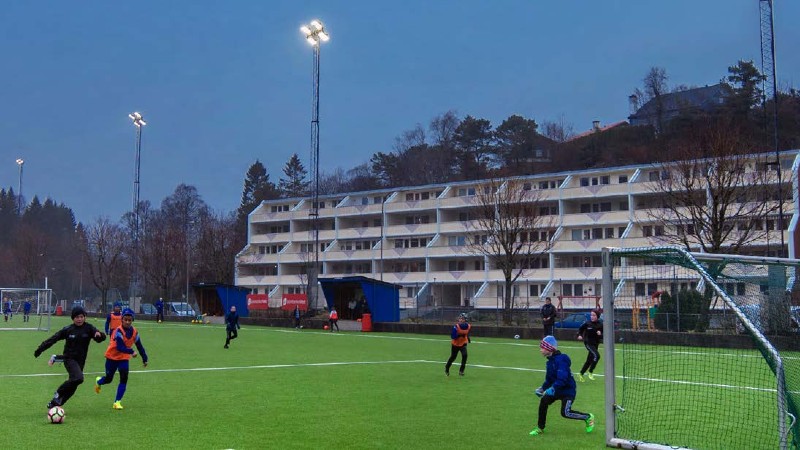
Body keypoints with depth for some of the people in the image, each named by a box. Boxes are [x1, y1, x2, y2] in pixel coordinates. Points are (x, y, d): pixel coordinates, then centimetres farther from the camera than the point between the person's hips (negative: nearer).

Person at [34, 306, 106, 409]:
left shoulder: (88, 328, -3)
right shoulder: (68, 330, -6)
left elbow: (101, 338, -14)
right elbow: (53, 339, -1)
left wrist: (99, 334, -38)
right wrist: (40, 349, -2)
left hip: (80, 360, 4)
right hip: (69, 359, -4)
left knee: (72, 386, 5)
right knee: (78, 378, -27)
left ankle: (54, 403, 22)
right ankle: (58, 393, -7)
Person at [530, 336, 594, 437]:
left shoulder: (560, 360, -24)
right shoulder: (550, 361, 6)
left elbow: (562, 379, -32)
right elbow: (549, 379, 15)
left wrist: (553, 389, -35)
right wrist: (543, 388, 6)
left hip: (568, 390, -8)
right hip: (557, 389, 8)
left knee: (565, 413, -14)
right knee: (544, 401, -10)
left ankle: (588, 418, 11)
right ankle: (540, 428, 0)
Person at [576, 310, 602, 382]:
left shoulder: (600, 325, -3)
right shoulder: (587, 323, -7)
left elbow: (603, 336, 1)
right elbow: (580, 329, 9)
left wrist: (600, 334, -19)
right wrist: (579, 335, -8)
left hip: (595, 344, 4)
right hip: (588, 342, -4)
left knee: (589, 360, 11)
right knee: (596, 355, -24)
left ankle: (581, 374, 28)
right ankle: (590, 372, -13)